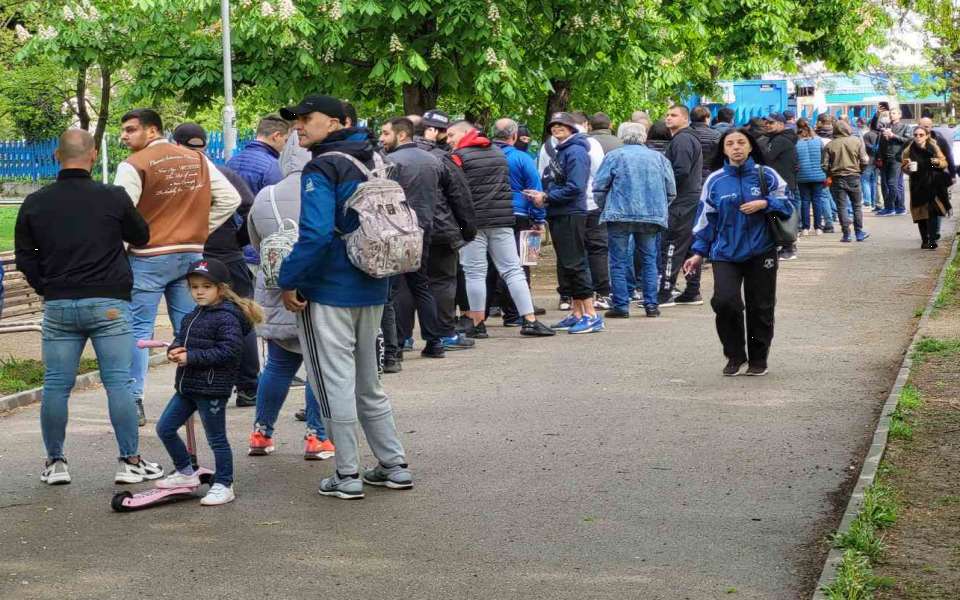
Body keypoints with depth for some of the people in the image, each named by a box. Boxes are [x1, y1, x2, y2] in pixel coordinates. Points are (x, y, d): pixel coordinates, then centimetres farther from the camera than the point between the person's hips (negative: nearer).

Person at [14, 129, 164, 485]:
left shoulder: (35, 203, 3)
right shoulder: (113, 198, -5)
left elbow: (25, 259, 7)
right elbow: (142, 237, 10)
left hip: (58, 306, 2)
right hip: (108, 304, -2)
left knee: (56, 385, 8)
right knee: (118, 382, 1)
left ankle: (55, 463, 13)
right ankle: (129, 462, 2)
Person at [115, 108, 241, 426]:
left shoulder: (133, 166, -9)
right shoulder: (198, 160, 9)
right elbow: (230, 199, 9)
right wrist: (200, 229, 11)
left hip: (148, 259, -5)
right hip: (192, 254, 5)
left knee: (138, 329, 0)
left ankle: (134, 402, -3)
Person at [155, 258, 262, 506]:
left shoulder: (226, 318, -15)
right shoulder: (193, 316, 13)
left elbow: (230, 350, -24)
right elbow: (180, 339, 20)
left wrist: (190, 357, -22)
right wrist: (174, 351, -6)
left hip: (212, 388, -9)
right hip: (187, 386, 9)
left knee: (216, 439, 1)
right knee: (164, 428, 13)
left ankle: (223, 486, 13)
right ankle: (186, 473, 28)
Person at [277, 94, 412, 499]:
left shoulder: (321, 168, -14)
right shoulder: (372, 163, 12)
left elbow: (316, 233, -26)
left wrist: (289, 281, -17)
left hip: (328, 290, -8)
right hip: (372, 290, 9)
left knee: (334, 382, 0)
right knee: (366, 382, 18)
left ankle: (348, 477, 4)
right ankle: (395, 466, 21)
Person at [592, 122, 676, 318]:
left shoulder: (614, 156, 0)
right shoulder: (659, 157, 9)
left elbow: (599, 188, -2)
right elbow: (671, 191, 9)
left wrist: (604, 207, 14)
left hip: (619, 215, -2)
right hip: (651, 217, 3)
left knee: (618, 262, 3)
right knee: (649, 260, 11)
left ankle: (620, 306, 1)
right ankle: (651, 304, 8)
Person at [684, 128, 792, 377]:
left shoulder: (767, 175, -1)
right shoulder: (715, 181, 2)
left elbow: (788, 205, 4)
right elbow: (707, 219, 8)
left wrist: (765, 203, -14)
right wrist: (699, 252, 7)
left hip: (760, 253, 0)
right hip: (725, 254, 0)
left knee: (760, 307, 5)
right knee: (725, 302, -15)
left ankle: (758, 360, 23)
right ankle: (735, 356, 4)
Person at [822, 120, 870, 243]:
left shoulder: (830, 145, -5)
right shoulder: (857, 141, -4)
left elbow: (824, 165, -5)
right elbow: (864, 161, -4)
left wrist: (830, 174, 12)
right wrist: (859, 170, 13)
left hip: (837, 178, -1)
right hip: (854, 177, 1)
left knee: (841, 207, 5)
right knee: (857, 206, 12)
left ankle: (846, 234, 4)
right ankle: (859, 232, 14)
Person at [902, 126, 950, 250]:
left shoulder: (934, 148, 4)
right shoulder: (908, 151, 2)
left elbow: (945, 163, 9)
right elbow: (904, 169, 6)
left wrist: (938, 162, -12)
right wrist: (908, 167, -17)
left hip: (933, 185, -1)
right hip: (918, 187, 1)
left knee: (933, 212, -12)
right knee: (921, 214, 3)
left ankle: (932, 240, -14)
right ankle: (924, 240, 14)